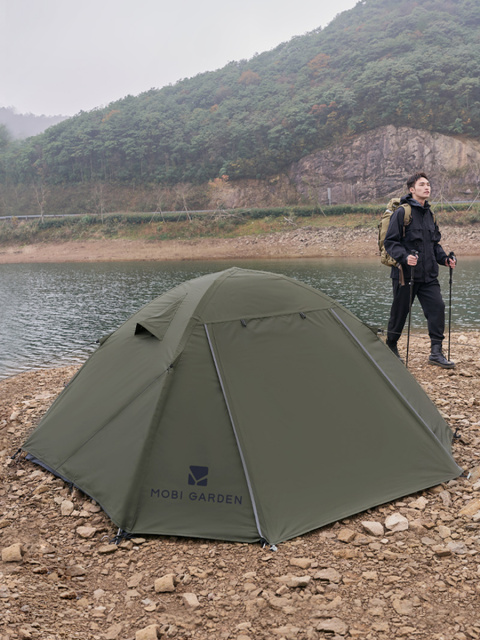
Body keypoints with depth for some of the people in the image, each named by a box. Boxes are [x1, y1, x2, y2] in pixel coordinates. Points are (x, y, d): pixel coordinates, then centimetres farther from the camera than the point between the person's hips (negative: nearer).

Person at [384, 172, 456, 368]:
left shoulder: (429, 214, 14)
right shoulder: (402, 212, -8)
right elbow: (390, 241, -11)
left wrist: (444, 258, 7)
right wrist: (404, 257, -26)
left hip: (428, 275, 6)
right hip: (405, 274, -6)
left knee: (437, 307, -7)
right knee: (399, 311, 5)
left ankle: (436, 352, -2)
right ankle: (391, 347, 26)